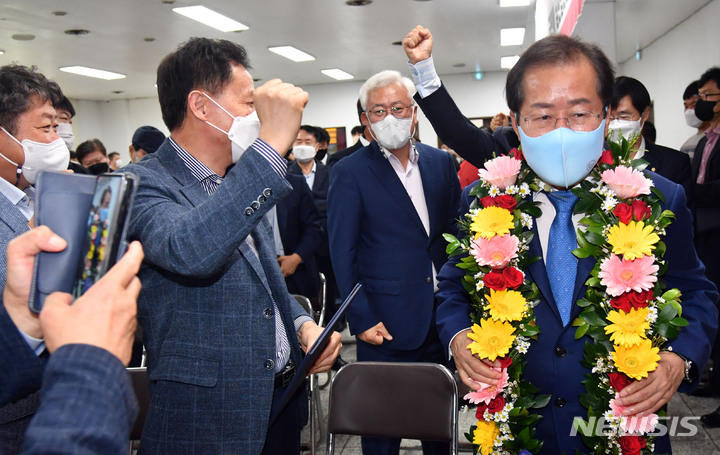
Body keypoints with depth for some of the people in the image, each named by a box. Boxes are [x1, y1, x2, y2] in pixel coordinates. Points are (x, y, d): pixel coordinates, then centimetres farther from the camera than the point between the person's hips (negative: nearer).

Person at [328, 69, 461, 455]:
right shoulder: (349, 172, -6)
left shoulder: (441, 163, 7)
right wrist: (361, 319, -11)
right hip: (386, 324, -4)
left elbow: (457, 231, 10)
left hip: (442, 318, 4)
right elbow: (342, 253, -7)